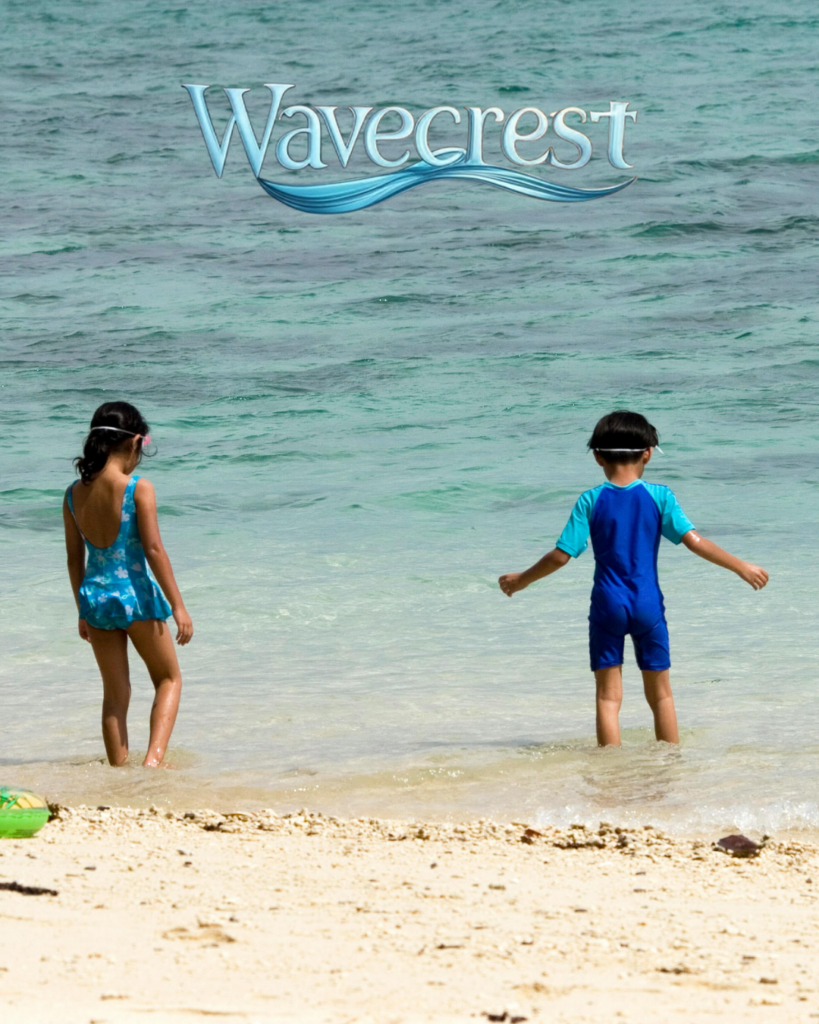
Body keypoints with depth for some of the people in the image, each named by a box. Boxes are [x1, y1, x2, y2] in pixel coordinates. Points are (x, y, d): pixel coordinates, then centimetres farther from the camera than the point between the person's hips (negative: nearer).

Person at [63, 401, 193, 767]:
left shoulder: (74, 494, 2)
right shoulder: (138, 489, -14)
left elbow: (74, 557, 8)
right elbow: (154, 550, -15)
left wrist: (83, 611, 19)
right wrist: (178, 606, -10)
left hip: (95, 596, 4)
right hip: (135, 595, -4)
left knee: (115, 693, 16)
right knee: (168, 678, 12)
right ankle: (154, 757, -6)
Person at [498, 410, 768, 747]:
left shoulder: (591, 501, -3)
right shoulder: (659, 497, -3)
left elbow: (561, 556, -4)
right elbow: (694, 541, -7)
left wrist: (521, 580, 10)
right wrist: (740, 567, 2)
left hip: (608, 605, -1)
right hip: (648, 605, 1)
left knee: (608, 695, 3)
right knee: (660, 693, 12)